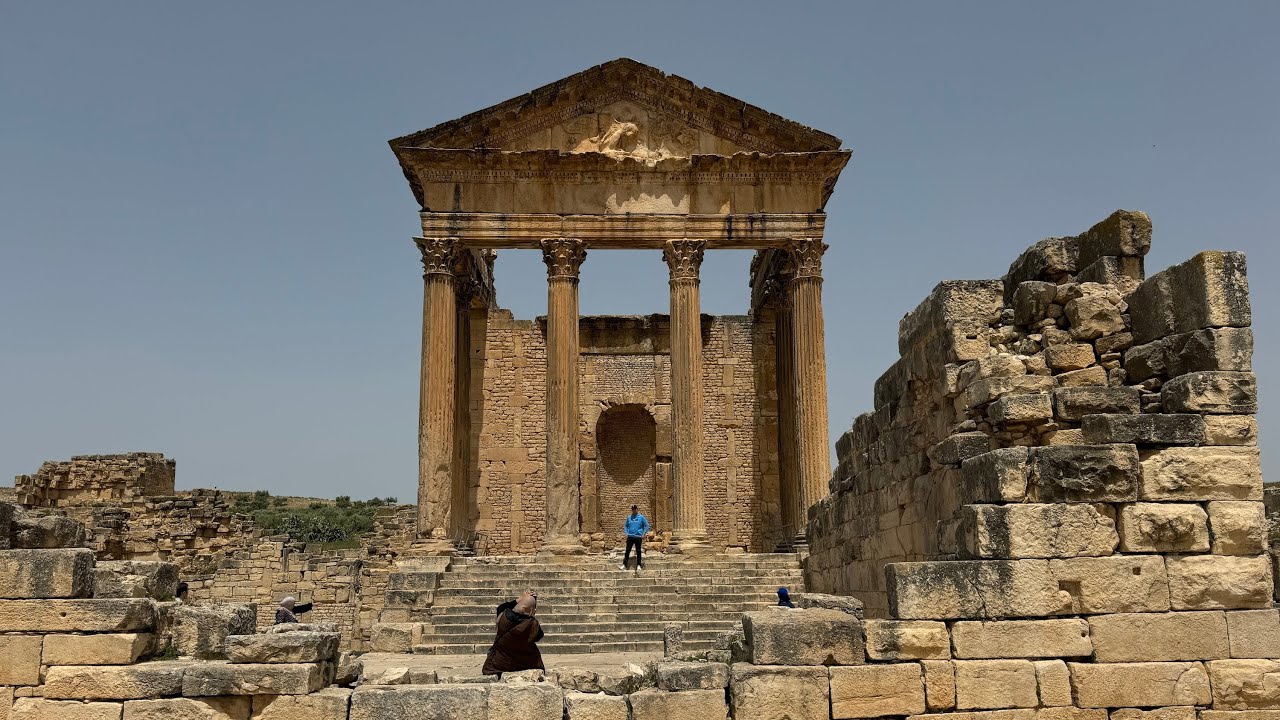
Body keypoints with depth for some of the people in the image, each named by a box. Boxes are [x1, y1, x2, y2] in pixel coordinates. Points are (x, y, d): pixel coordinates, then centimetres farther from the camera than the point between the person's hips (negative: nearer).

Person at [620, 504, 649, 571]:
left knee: (638, 551, 3)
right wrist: (626, 533, 6)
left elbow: (647, 526, 1)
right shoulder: (629, 517, 8)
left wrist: (643, 534, -5)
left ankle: (639, 565, 10)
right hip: (630, 537, 2)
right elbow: (626, 525, 19)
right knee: (627, 551, 0)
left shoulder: (641, 517, -1)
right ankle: (624, 565, 3)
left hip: (638, 537, -2)